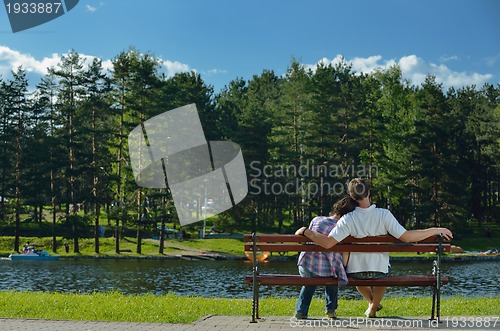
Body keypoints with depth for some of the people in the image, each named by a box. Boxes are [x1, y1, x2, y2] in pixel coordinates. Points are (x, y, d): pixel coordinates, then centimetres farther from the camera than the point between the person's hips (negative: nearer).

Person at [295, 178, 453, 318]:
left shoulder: (348, 219, -20)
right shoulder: (383, 215, -21)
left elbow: (328, 243, -27)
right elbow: (406, 237, -24)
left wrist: (305, 231, -13)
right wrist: (435, 231, -16)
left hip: (355, 272, 0)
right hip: (379, 271, 0)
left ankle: (372, 301, 50)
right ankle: (373, 307, 37)